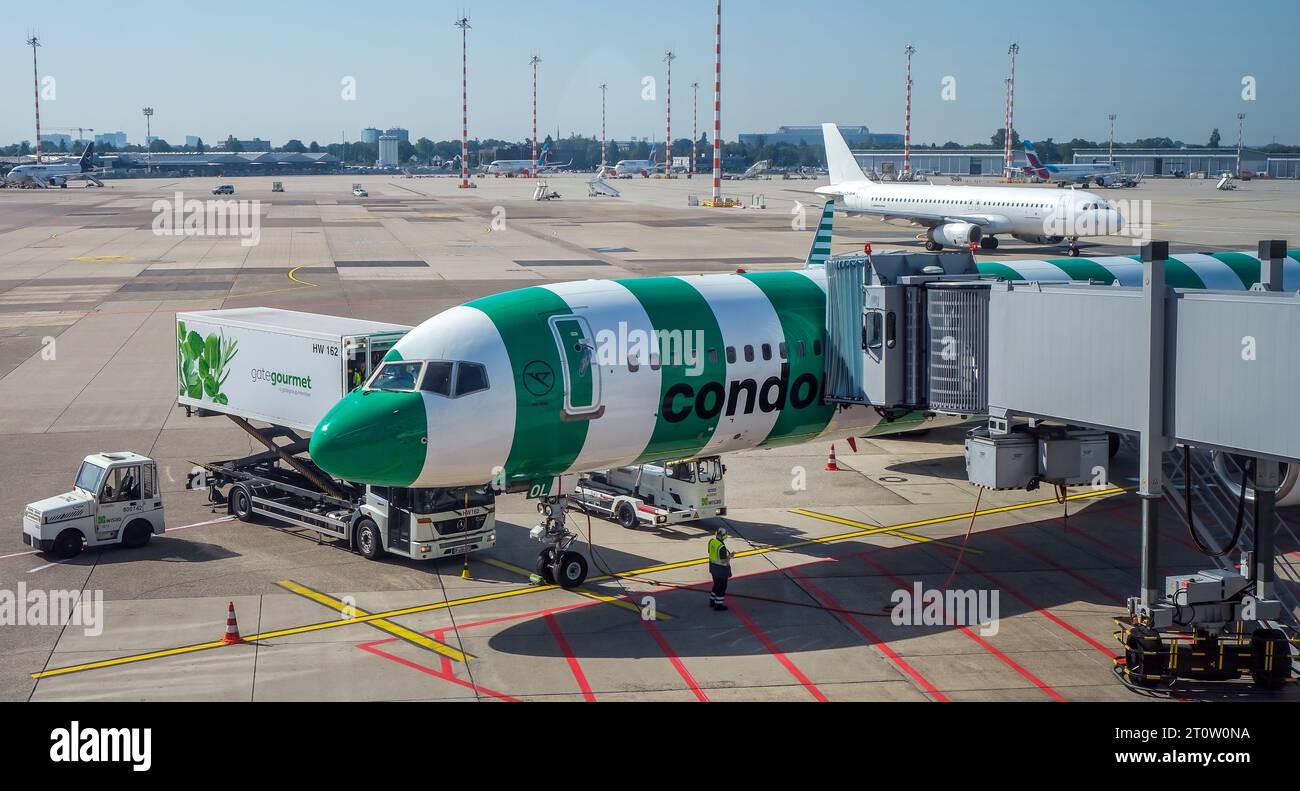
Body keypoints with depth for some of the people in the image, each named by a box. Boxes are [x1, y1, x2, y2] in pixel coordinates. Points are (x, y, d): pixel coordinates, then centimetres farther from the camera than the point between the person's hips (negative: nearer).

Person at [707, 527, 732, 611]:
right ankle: (718, 605, 17)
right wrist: (730, 556, -11)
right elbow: (723, 561, -25)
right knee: (722, 587, 8)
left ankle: (712, 601, 35)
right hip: (721, 569, -8)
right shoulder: (722, 547, -29)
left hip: (713, 566, 8)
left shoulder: (711, 541, -5)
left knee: (716, 584, 25)